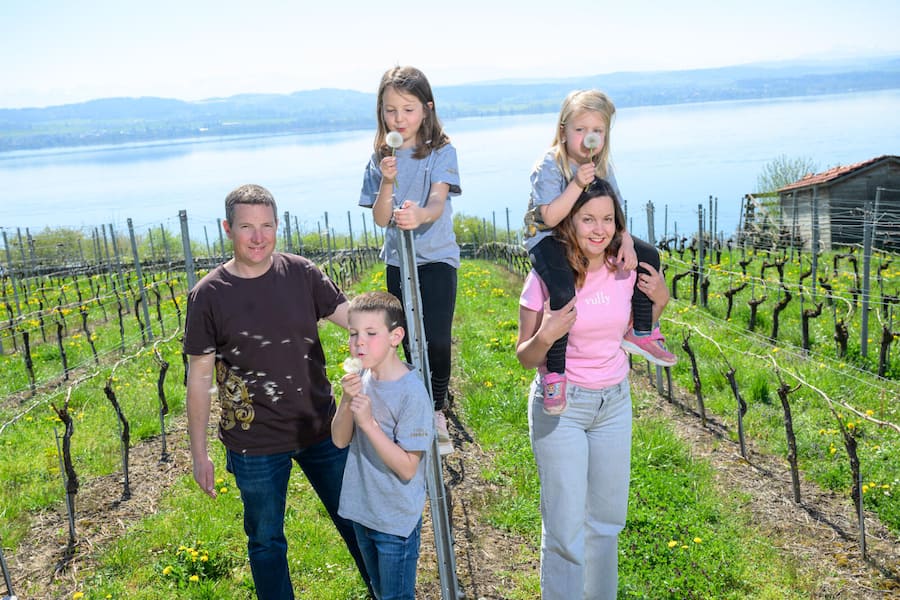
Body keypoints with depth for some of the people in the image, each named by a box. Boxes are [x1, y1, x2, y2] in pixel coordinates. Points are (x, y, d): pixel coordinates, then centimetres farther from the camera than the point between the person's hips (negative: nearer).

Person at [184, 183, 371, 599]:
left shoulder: (301, 274, -5)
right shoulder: (208, 295, -10)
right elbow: (199, 377, -5)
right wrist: (199, 452, -2)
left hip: (321, 430, 2)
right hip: (255, 446, -2)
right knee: (266, 542, 17)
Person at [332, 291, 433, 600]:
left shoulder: (412, 392, -24)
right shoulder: (361, 377, -6)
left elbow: (407, 468, -22)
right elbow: (339, 440, -3)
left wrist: (368, 422, -29)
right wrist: (347, 400, -21)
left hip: (396, 521, -6)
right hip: (362, 511, 6)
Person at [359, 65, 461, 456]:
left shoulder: (441, 152, -6)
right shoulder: (380, 159, 3)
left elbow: (437, 202, -22)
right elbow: (380, 218, -4)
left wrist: (419, 214, -44)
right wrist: (388, 182, -22)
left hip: (437, 258, -3)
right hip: (397, 260, 4)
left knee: (436, 339, -14)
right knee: (411, 343, 11)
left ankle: (437, 413, 7)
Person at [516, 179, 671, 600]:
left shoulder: (626, 271, -4)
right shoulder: (546, 277, -16)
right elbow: (525, 357, -9)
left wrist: (659, 303, -3)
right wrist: (545, 336, -29)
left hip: (615, 402, 5)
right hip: (560, 405, -4)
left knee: (607, 517, 17)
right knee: (566, 526, -1)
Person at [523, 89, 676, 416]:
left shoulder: (601, 167, 1)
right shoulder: (549, 167, -20)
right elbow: (550, 217, -27)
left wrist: (625, 241, -13)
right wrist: (578, 183, -34)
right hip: (546, 239, -7)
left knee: (648, 256, 3)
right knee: (563, 291, -36)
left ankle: (641, 333, 16)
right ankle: (554, 374, -22)